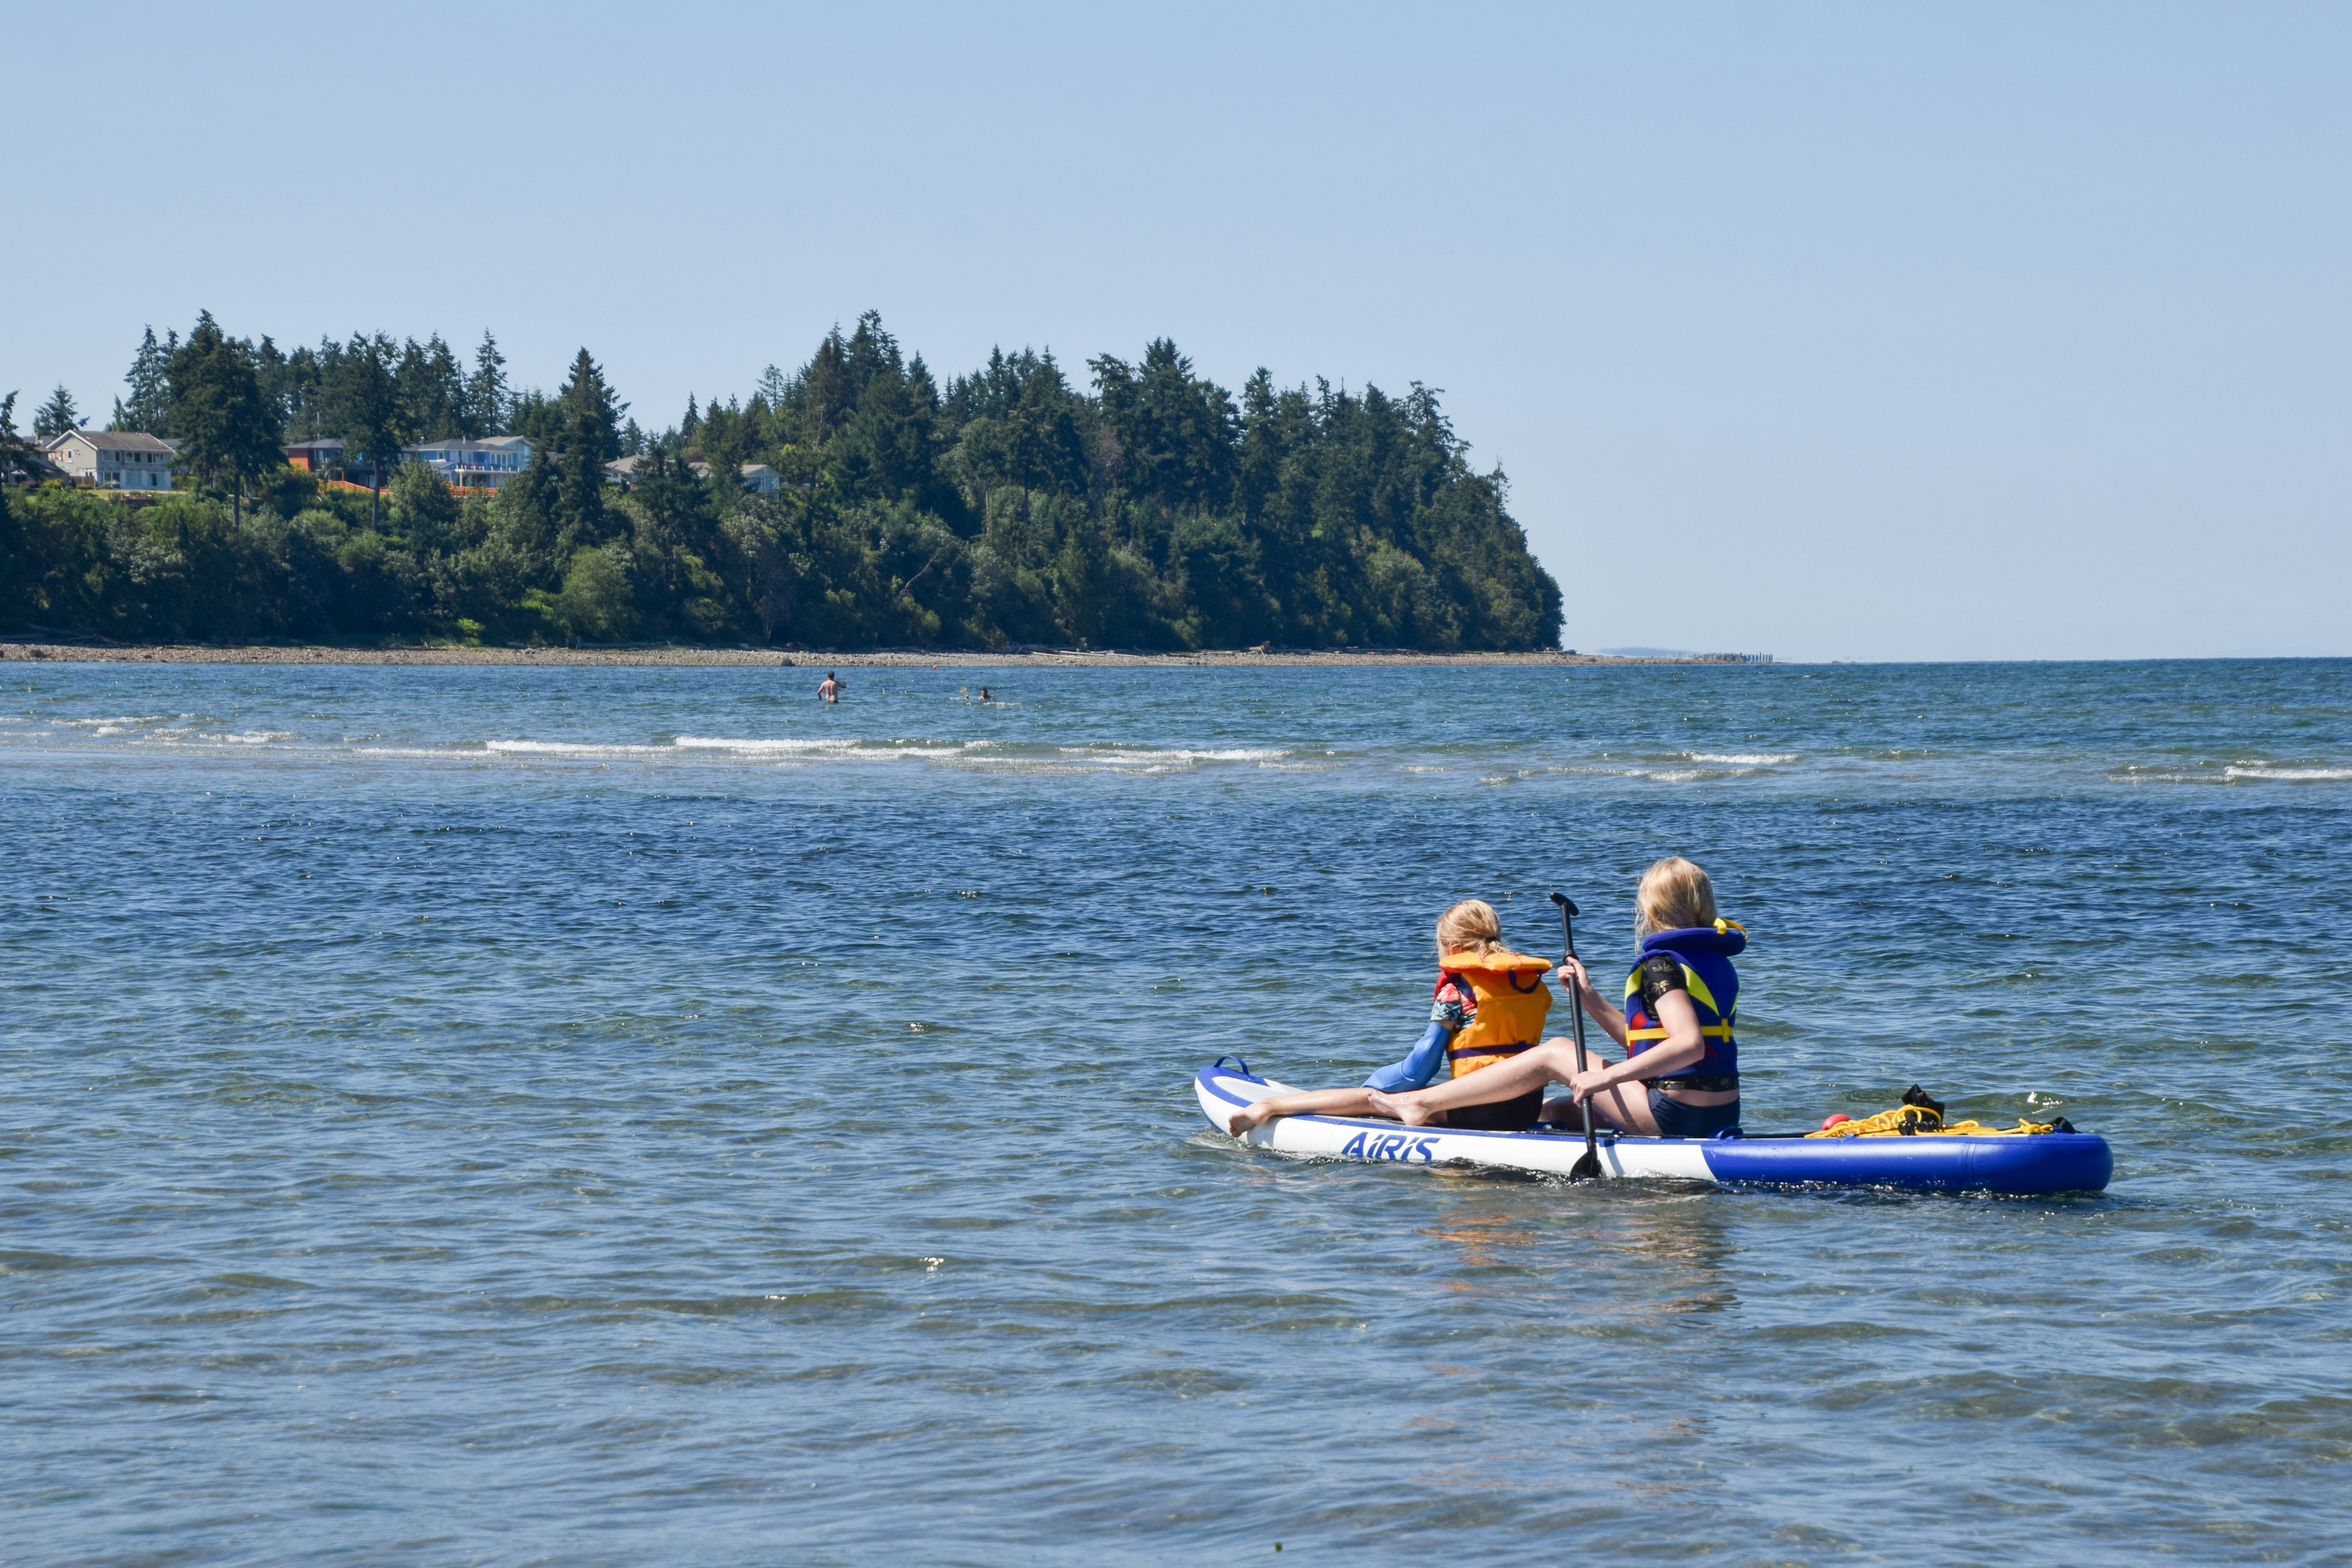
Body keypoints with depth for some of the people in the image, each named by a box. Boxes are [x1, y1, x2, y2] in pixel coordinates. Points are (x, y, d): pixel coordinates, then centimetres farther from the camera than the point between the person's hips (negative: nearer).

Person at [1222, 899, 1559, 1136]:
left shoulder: (1456, 990, -7)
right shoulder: (1534, 982, 12)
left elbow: (1417, 1072, -8)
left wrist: (1375, 1081, 9)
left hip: (1477, 1111, -7)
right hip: (1528, 1109, 7)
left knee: (1371, 1097, 2)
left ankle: (1269, 1108, 3)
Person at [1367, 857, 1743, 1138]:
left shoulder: (1661, 965, -13)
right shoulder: (1715, 962, 17)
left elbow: (1688, 1044, -28)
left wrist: (1607, 1075, -29)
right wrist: (1588, 997, 14)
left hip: (1674, 1116, -9)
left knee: (1555, 1054, 3)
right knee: (1557, 1111, 24)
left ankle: (1421, 1104, 9)